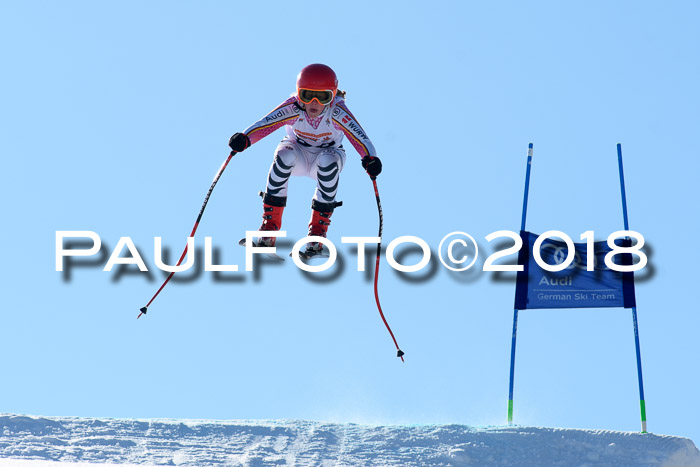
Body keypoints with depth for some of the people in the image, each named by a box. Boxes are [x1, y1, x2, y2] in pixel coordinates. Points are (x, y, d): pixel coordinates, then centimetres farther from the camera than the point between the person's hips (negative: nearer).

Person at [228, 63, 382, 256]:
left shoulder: (337, 111, -27)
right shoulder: (293, 108, -26)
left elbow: (358, 135, -39)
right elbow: (266, 123, -39)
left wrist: (370, 158, -59)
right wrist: (244, 138, -58)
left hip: (327, 153, 0)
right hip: (298, 153, 0)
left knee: (328, 161, -35)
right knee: (284, 156, -33)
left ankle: (319, 227, -21)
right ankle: (270, 223, -24)